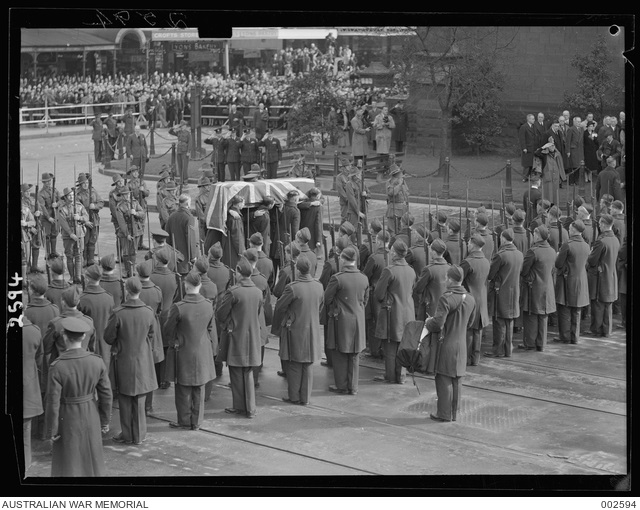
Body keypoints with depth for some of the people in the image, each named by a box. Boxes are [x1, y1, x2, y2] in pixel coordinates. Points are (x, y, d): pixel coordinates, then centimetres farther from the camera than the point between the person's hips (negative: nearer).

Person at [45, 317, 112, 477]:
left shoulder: (57, 367, -24)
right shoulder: (97, 361, -14)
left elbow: (53, 403, -19)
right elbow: (106, 395, -7)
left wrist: (51, 430, -7)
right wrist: (105, 420, 7)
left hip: (67, 419, -3)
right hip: (91, 418, 3)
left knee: (68, 465, 13)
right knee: (91, 459, 19)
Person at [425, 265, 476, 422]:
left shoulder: (446, 299, -19)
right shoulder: (470, 299, 5)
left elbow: (438, 322, -23)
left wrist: (428, 322, -2)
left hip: (447, 344, -7)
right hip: (462, 344, 7)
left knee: (444, 379, 2)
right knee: (457, 380, 13)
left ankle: (444, 414, 6)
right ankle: (454, 412, 21)